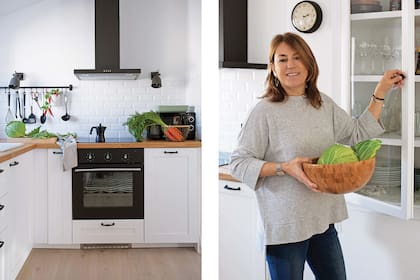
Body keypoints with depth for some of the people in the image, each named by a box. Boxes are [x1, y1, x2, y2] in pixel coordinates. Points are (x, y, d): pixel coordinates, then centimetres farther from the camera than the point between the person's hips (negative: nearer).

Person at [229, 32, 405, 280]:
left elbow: (358, 134, 15)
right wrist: (285, 168, -22)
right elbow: (239, 163, -11)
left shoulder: (324, 104, 8)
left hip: (323, 220, 6)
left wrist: (380, 93, 11)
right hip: (285, 224, -6)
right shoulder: (265, 111, -12)